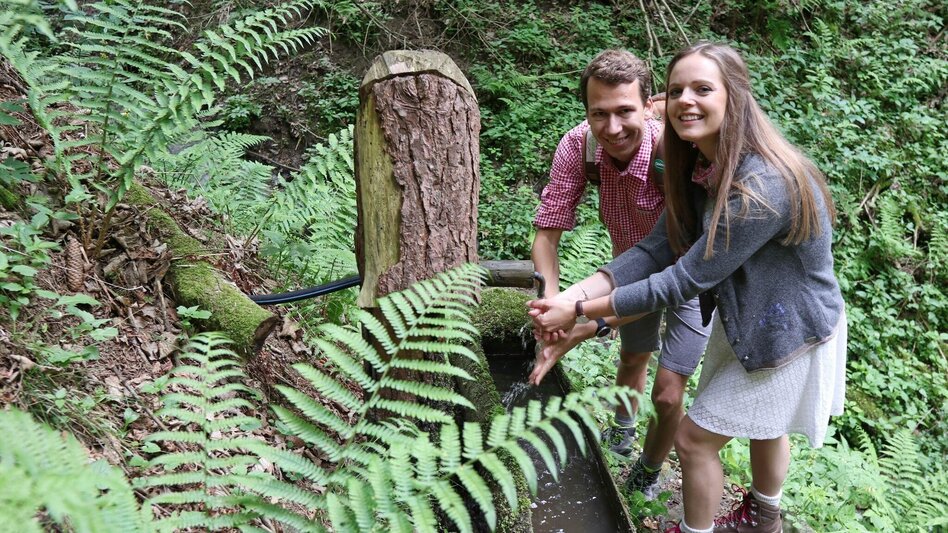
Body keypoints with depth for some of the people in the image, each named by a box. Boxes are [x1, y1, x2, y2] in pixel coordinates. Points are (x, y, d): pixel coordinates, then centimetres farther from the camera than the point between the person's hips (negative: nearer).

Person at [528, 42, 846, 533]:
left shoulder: (763, 188, -36)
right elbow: (655, 249, -13)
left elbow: (685, 281, -33)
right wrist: (573, 296, -26)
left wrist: (581, 312, -29)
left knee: (694, 437, 2)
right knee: (763, 425, 28)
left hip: (790, 335, -8)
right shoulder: (699, 167, -9)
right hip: (746, 318, 8)